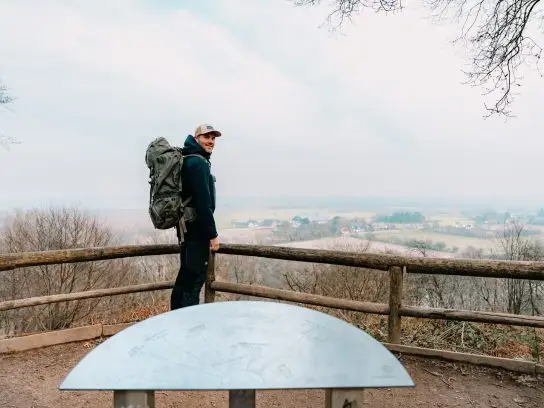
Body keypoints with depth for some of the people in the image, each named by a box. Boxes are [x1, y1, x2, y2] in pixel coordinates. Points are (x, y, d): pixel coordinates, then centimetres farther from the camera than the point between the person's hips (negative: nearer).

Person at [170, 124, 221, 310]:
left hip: (187, 225, 11)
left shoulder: (187, 159, 17)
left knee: (186, 275, 17)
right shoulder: (198, 162, -15)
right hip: (197, 226, -11)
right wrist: (213, 233, -19)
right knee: (195, 277, -5)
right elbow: (203, 202, -22)